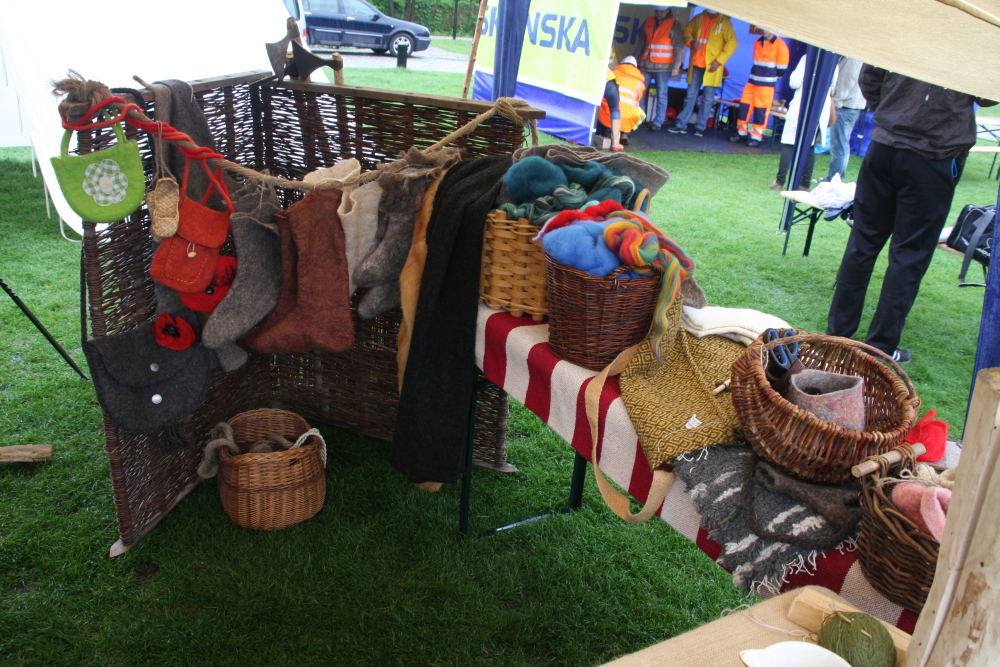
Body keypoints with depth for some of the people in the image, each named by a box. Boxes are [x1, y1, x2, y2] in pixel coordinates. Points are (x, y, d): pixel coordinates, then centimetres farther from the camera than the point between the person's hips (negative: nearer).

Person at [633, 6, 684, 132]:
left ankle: (658, 122, 0)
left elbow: (679, 47, -6)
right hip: (645, 65, 5)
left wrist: (676, 67, -13)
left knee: (661, 95, -4)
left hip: (663, 66, -5)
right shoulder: (649, 22, 11)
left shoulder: (674, 25, -3)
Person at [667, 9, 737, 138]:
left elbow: (732, 43, -7)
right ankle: (681, 125, 9)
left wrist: (719, 61, -14)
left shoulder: (725, 22, -4)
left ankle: (700, 127, 7)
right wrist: (691, 42, -6)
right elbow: (686, 31, 16)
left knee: (708, 98, 0)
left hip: (712, 67, -3)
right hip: (696, 64, 3)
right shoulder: (699, 18, 8)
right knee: (691, 95, 6)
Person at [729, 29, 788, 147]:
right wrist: (755, 75, 16)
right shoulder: (758, 42, 11)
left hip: (766, 84, -6)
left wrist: (771, 78, 5)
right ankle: (741, 133, 15)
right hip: (752, 81, 6)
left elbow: (782, 68, -3)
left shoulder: (780, 45, -8)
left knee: (761, 109, -3)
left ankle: (756, 137, 3)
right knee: (744, 105, 5)